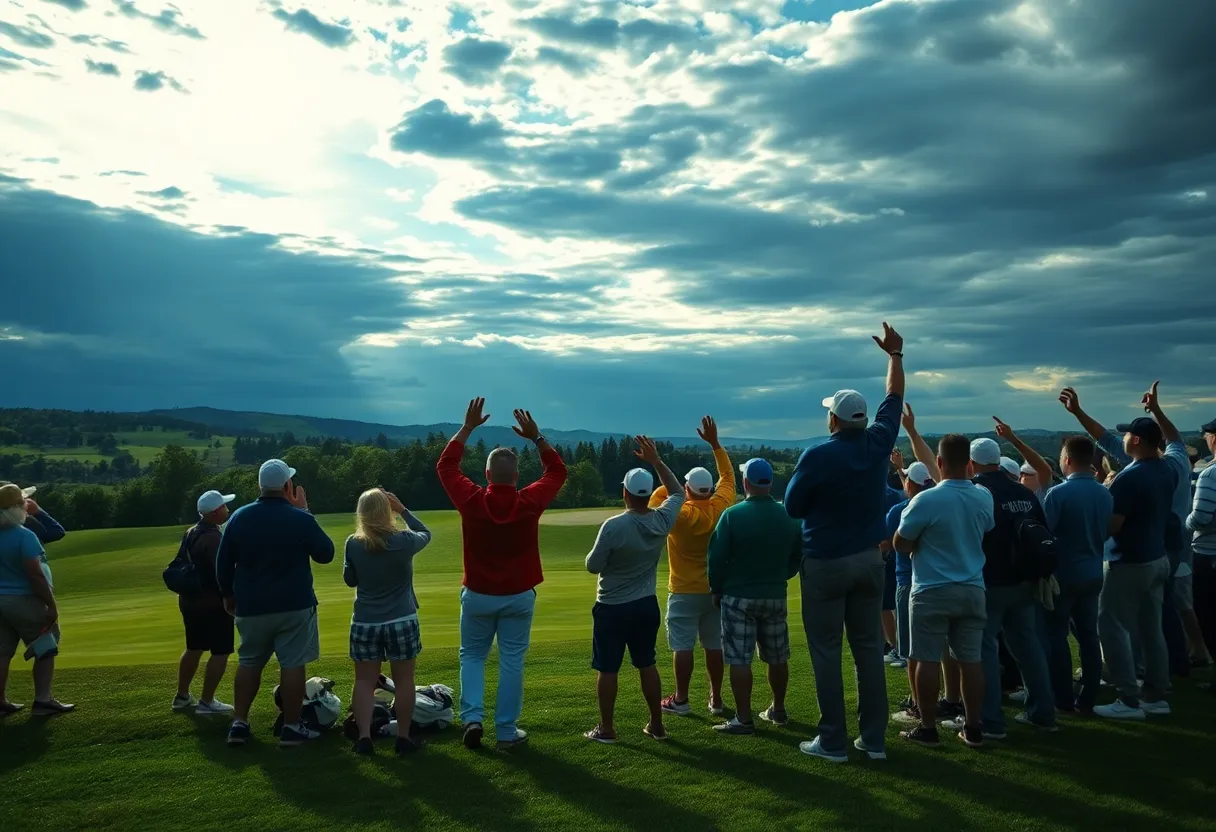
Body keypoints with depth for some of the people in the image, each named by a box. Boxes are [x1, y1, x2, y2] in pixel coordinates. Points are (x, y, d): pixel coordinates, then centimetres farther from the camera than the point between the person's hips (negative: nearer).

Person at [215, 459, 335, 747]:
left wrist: (228, 595, 21)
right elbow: (326, 555, 1)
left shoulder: (239, 517, -2)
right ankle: (291, 728, 7)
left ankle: (239, 724, 18)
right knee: (292, 665, 3)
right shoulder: (300, 518, -13)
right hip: (294, 606, -4)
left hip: (251, 607, 4)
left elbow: (223, 563, 5)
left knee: (249, 663, 17)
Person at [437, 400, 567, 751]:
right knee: (511, 662, 7)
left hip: (478, 595, 0)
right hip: (519, 596, 0)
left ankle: (472, 718, 5)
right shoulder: (530, 502, -14)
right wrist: (536, 437, 2)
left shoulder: (471, 500, -14)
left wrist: (467, 427, 5)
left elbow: (445, 466, 3)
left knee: (472, 656, 17)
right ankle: (507, 731, 12)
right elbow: (557, 471, 4)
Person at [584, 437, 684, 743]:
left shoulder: (613, 526, -22)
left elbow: (592, 566, -13)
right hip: (646, 605, 5)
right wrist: (656, 460, 14)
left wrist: (595, 555, 9)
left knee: (607, 669, 6)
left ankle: (606, 729, 14)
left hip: (612, 608, -5)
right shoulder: (662, 521, -7)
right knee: (647, 665, 16)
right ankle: (656, 725, 22)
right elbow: (678, 492, 12)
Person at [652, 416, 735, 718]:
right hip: (715, 589, 4)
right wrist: (714, 443, 11)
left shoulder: (679, 513, -17)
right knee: (714, 645, 10)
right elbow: (728, 476, 8)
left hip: (684, 592, -4)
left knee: (682, 646, 3)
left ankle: (681, 700, 9)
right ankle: (716, 699, 17)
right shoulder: (720, 508, -6)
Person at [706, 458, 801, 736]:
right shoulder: (787, 516, 0)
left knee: (740, 660, 0)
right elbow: (797, 558, 8)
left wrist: (716, 590, 3)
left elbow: (716, 558, -11)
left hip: (739, 597, -4)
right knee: (777, 658, 16)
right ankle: (778, 711, 29)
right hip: (775, 596, 4)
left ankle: (743, 719, 2)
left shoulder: (732, 515, -13)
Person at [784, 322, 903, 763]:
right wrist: (895, 354, 25)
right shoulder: (878, 444, -3)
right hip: (869, 560, 5)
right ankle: (874, 737, 16)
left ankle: (832, 741, 6)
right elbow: (894, 397, 13)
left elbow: (792, 507, -8)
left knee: (826, 652, 2)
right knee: (870, 648, 11)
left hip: (825, 564, -5)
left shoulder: (816, 456, -16)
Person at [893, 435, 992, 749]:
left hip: (932, 591, -5)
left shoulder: (926, 500, -18)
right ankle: (973, 728, 17)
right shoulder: (984, 498, 0)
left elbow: (900, 544, -8)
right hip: (972, 590, 5)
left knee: (928, 660, 3)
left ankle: (927, 729, 10)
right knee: (971, 659, 10)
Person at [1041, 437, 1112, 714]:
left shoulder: (1058, 493, -18)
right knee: (1088, 635, 11)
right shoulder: (1105, 494, 1)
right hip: (1092, 573, 6)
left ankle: (1063, 700, 7)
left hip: (1063, 574, -6)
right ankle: (1087, 700, 16)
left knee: (1056, 636, 4)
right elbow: (1107, 532, 11)